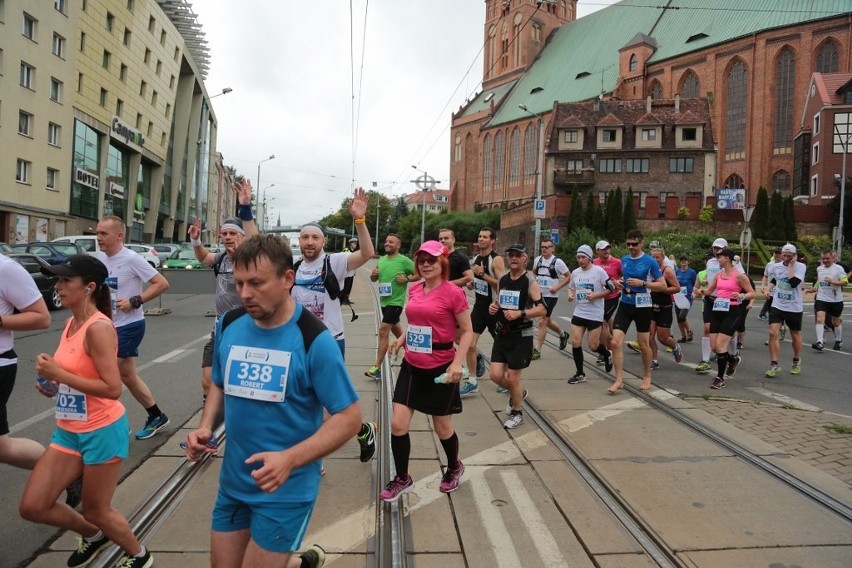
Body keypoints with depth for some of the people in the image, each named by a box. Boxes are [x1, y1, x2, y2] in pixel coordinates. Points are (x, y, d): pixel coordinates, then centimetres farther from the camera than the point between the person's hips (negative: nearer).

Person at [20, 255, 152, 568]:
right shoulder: (71, 323, 6)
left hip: (102, 432, -8)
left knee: (96, 510, 9)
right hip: (69, 431, 8)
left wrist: (58, 374, -22)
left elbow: (112, 388, -26)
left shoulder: (99, 327, -21)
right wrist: (54, 384, 2)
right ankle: (92, 535, 37)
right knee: (32, 507, 10)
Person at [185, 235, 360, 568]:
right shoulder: (229, 326, -3)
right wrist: (205, 427, -5)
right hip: (232, 483, 6)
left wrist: (290, 459, -30)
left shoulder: (313, 339, -20)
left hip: (285, 490, -6)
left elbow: (349, 417, -18)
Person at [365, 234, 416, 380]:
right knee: (395, 329, 21)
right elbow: (374, 279, 15)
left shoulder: (404, 260, -11)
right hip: (384, 300, 8)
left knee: (383, 331, -13)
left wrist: (406, 279, -19)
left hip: (396, 301, -8)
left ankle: (377, 368, -10)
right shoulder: (381, 260, 7)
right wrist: (373, 274, -7)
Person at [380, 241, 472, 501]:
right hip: (411, 366, 5)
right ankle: (402, 478, 23)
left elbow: (467, 331, -11)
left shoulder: (453, 292, -14)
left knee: (442, 427, 11)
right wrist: (402, 338, 5)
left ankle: (454, 468, 41)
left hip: (440, 369, -5)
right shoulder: (414, 289, 5)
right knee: (398, 424, 2)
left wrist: (457, 362, -21)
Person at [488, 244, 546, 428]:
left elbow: (542, 309, -17)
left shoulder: (530, 282, -12)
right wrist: (493, 307, -2)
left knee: (512, 378, 1)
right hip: (501, 334, 6)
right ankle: (519, 392, 35)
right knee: (496, 375, 3)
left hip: (521, 336, -5)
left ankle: (517, 413, 26)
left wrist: (519, 313, -27)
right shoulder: (502, 280, 6)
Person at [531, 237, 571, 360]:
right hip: (539, 294, 6)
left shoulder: (558, 262, -12)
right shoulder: (538, 259, 4)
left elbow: (569, 276, -5)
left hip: (550, 296, -6)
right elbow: (534, 272, 22)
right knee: (546, 320, 19)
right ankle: (562, 333, 46)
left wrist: (557, 287, -15)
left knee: (542, 321, -8)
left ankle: (537, 350, 1)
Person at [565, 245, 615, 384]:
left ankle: (607, 355, 36)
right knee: (575, 343, -1)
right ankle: (580, 374, 13)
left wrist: (596, 295, -18)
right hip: (579, 313, 5)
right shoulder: (575, 272, 5)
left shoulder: (599, 271, -11)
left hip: (595, 314, -5)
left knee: (593, 346, 1)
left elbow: (611, 288, -7)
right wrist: (570, 295, -2)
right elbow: (571, 287, 20)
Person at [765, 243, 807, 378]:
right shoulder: (776, 266, 1)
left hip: (794, 308, -3)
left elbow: (793, 283, -29)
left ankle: (797, 361, 37)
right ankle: (774, 365, -5)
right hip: (777, 306, 3)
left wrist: (791, 265, -22)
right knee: (773, 333, -11)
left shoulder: (800, 266, -13)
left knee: (795, 335, 13)